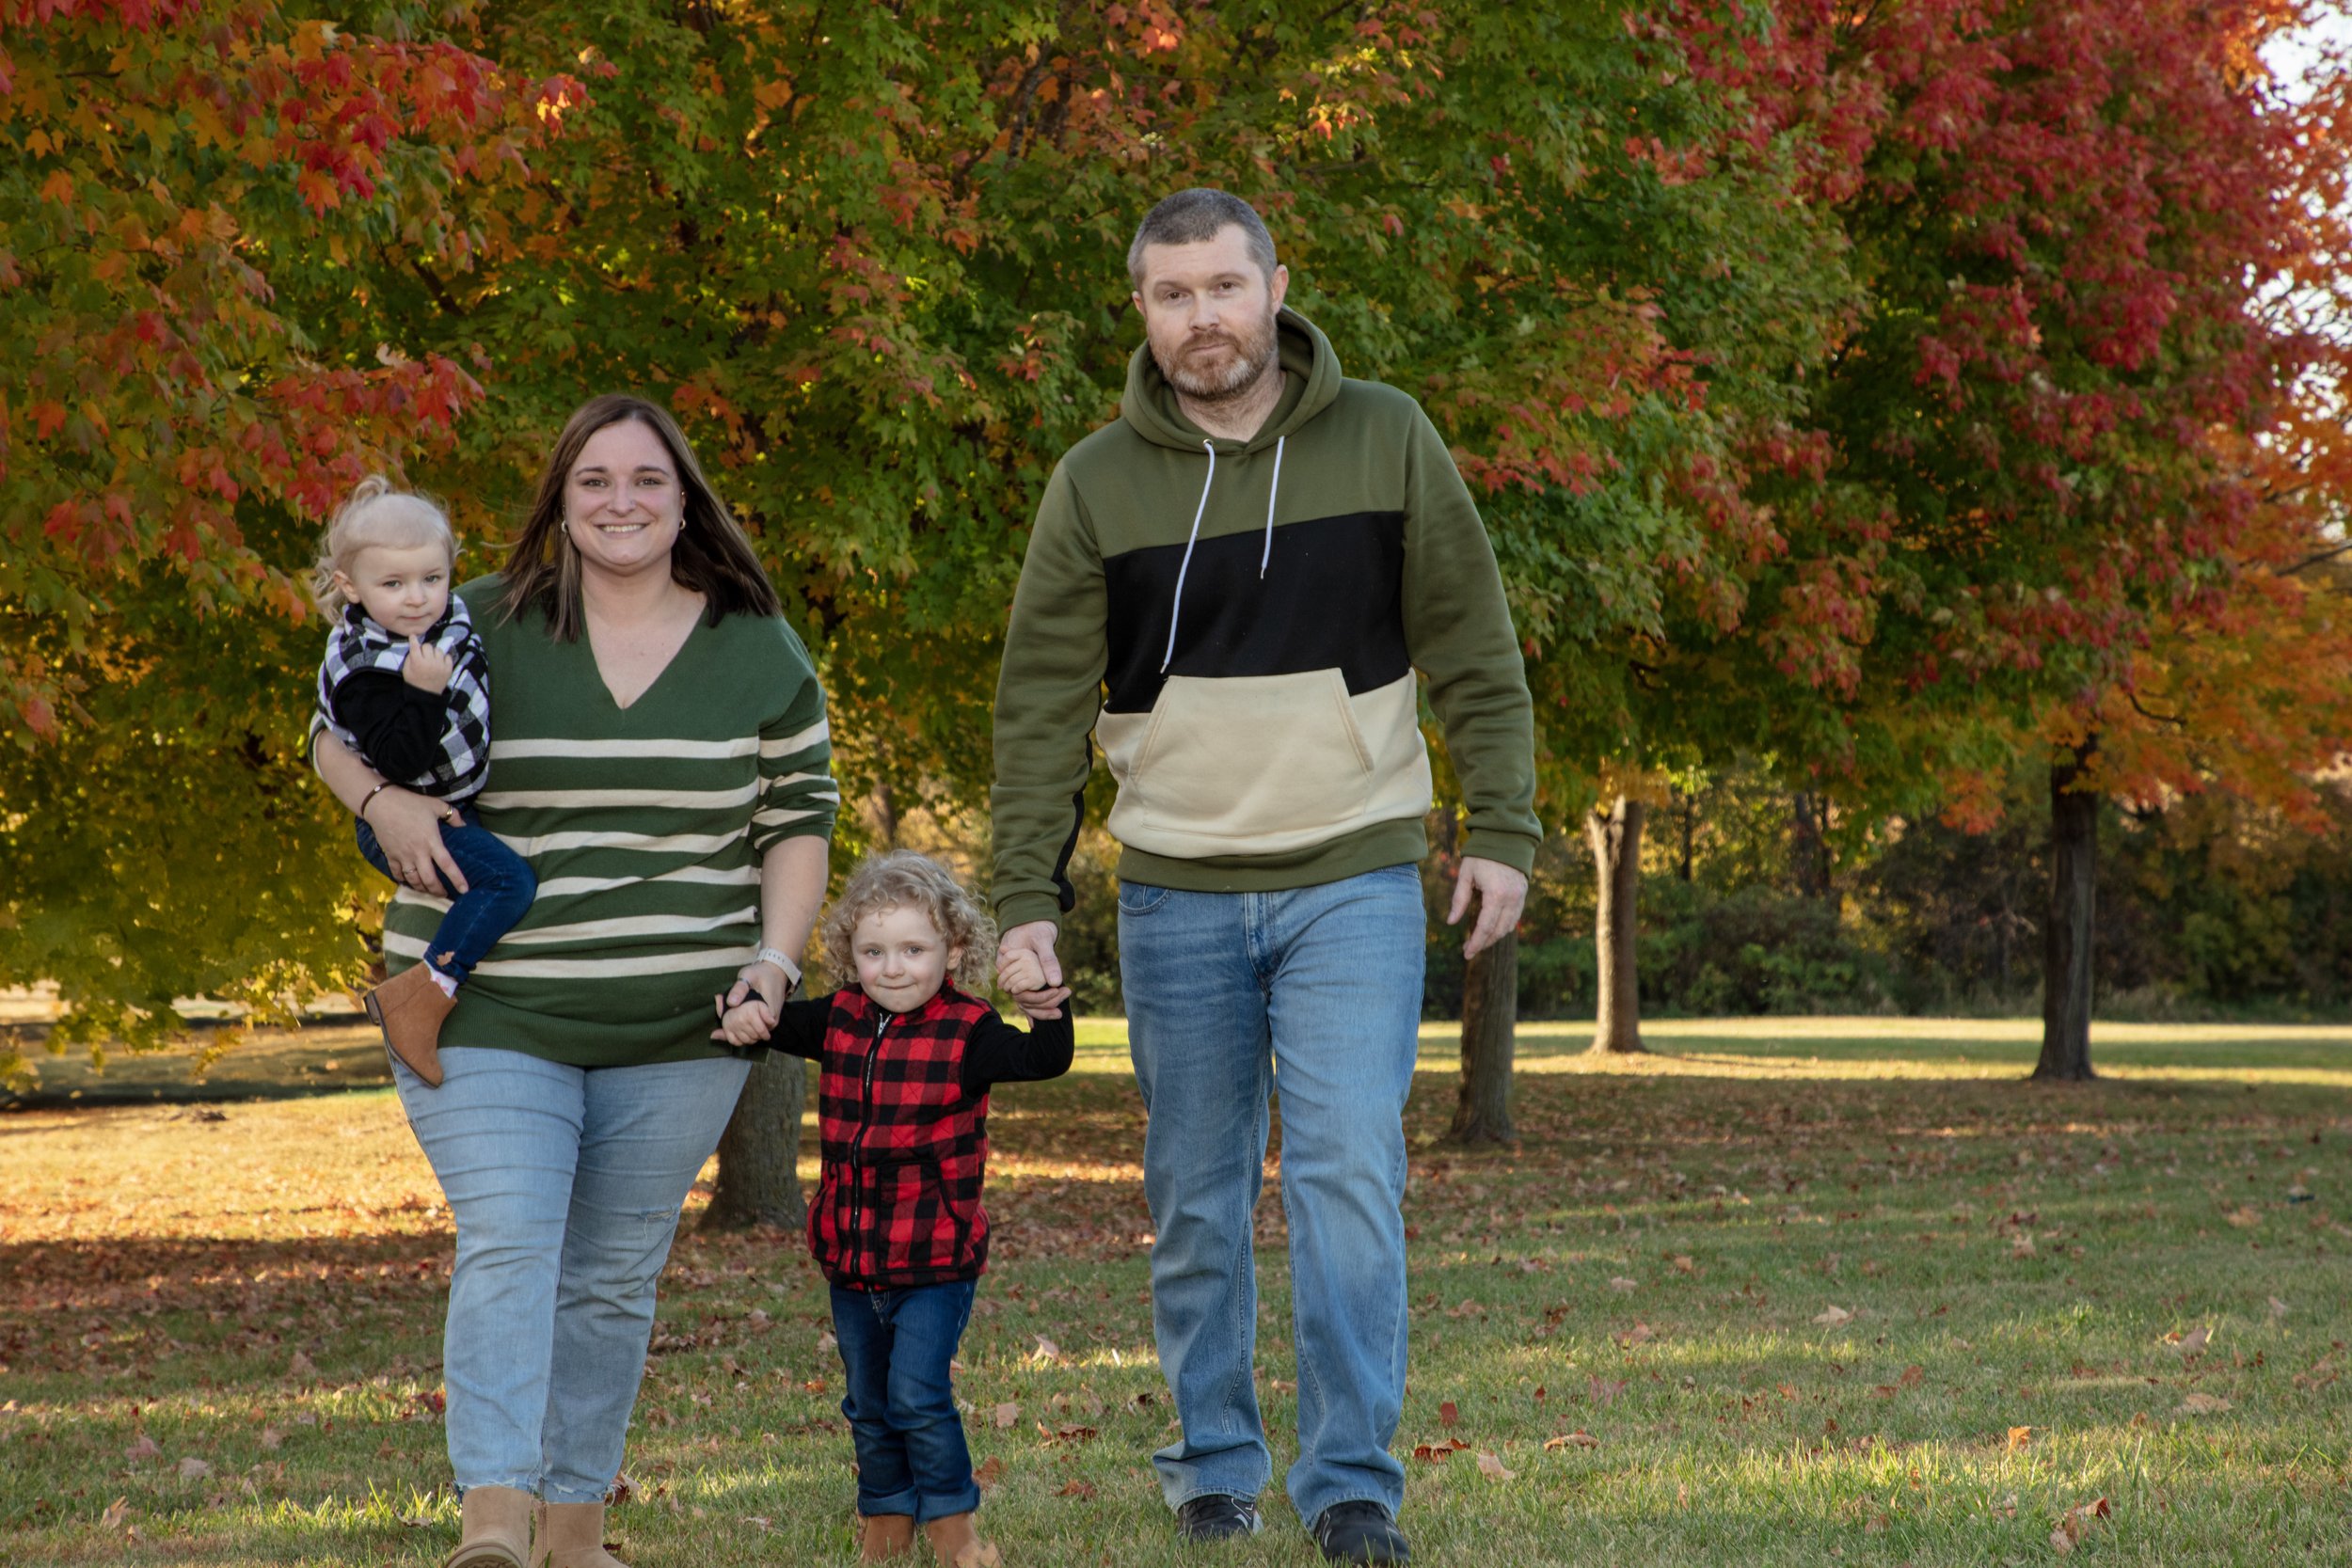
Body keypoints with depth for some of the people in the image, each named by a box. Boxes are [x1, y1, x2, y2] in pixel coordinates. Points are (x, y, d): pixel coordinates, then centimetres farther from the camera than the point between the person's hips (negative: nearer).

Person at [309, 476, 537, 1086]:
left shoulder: (445, 621, 1)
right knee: (507, 879, -26)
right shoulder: (364, 670, -25)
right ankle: (418, 999, -26)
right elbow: (401, 760, -33)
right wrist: (424, 694, -39)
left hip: (453, 809, 10)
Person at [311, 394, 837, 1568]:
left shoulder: (760, 653, 6)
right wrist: (387, 800, -11)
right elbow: (339, 730, 10)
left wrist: (776, 954, -2)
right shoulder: (476, 633, 0)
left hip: (679, 1030, 2)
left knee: (615, 1274, 8)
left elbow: (798, 818, 12)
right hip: (488, 1015, -2)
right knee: (509, 1246, -17)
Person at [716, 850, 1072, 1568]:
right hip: (850, 1258, 5)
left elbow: (1045, 1059, -24)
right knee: (867, 1402, 15)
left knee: (917, 1394, -12)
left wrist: (1042, 996, -42)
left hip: (935, 1260, -5)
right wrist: (744, 1016, -8)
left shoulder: (965, 1032, -11)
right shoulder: (840, 1022, 3)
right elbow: (774, 1023, 15)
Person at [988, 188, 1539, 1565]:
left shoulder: (1386, 440, 0)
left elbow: (1476, 656, 2)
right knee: (1199, 1205, 8)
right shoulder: (1099, 483, 1)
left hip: (1354, 882, -2)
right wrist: (1028, 896, -5)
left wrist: (1502, 832, -5)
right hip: (1178, 894, 2)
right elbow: (1045, 706, 1)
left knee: (1348, 1178, -11)